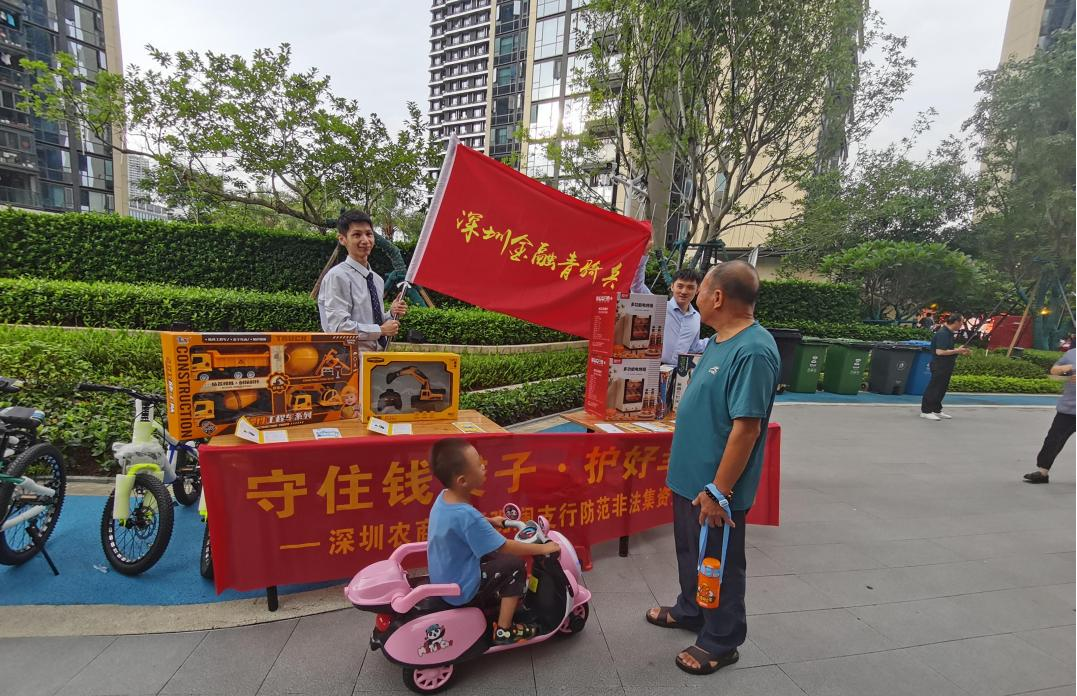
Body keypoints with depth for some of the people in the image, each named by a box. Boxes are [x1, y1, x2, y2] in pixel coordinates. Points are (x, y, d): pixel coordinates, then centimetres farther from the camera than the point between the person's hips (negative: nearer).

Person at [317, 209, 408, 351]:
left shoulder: (377, 279, 12)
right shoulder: (338, 276, -9)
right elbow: (338, 327, -17)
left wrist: (392, 314, 2)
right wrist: (381, 330, -11)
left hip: (378, 353, 6)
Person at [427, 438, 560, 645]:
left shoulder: (444, 497, -7)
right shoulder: (466, 515, -34)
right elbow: (506, 547, -25)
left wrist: (489, 521, 13)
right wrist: (543, 548, -14)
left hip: (444, 578, 9)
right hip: (459, 590, -8)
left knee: (492, 554, 21)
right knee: (515, 566, -4)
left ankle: (491, 601, 36)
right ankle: (504, 631, 7)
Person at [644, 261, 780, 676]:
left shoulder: (753, 350, -24)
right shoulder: (720, 341, 6)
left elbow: (746, 428, -26)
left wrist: (718, 491, -22)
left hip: (715, 487, -9)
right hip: (690, 477, 9)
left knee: (718, 564, 11)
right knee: (691, 553, 25)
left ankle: (720, 641, 32)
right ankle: (690, 611, 46)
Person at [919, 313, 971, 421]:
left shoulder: (949, 333, 12)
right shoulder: (942, 334, -20)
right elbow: (940, 352, -26)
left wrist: (960, 352, 13)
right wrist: (957, 351, -19)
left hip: (946, 366, 10)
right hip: (939, 366, -10)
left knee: (942, 389, 14)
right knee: (934, 388, -5)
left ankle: (936, 410, 22)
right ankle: (925, 411, 1)